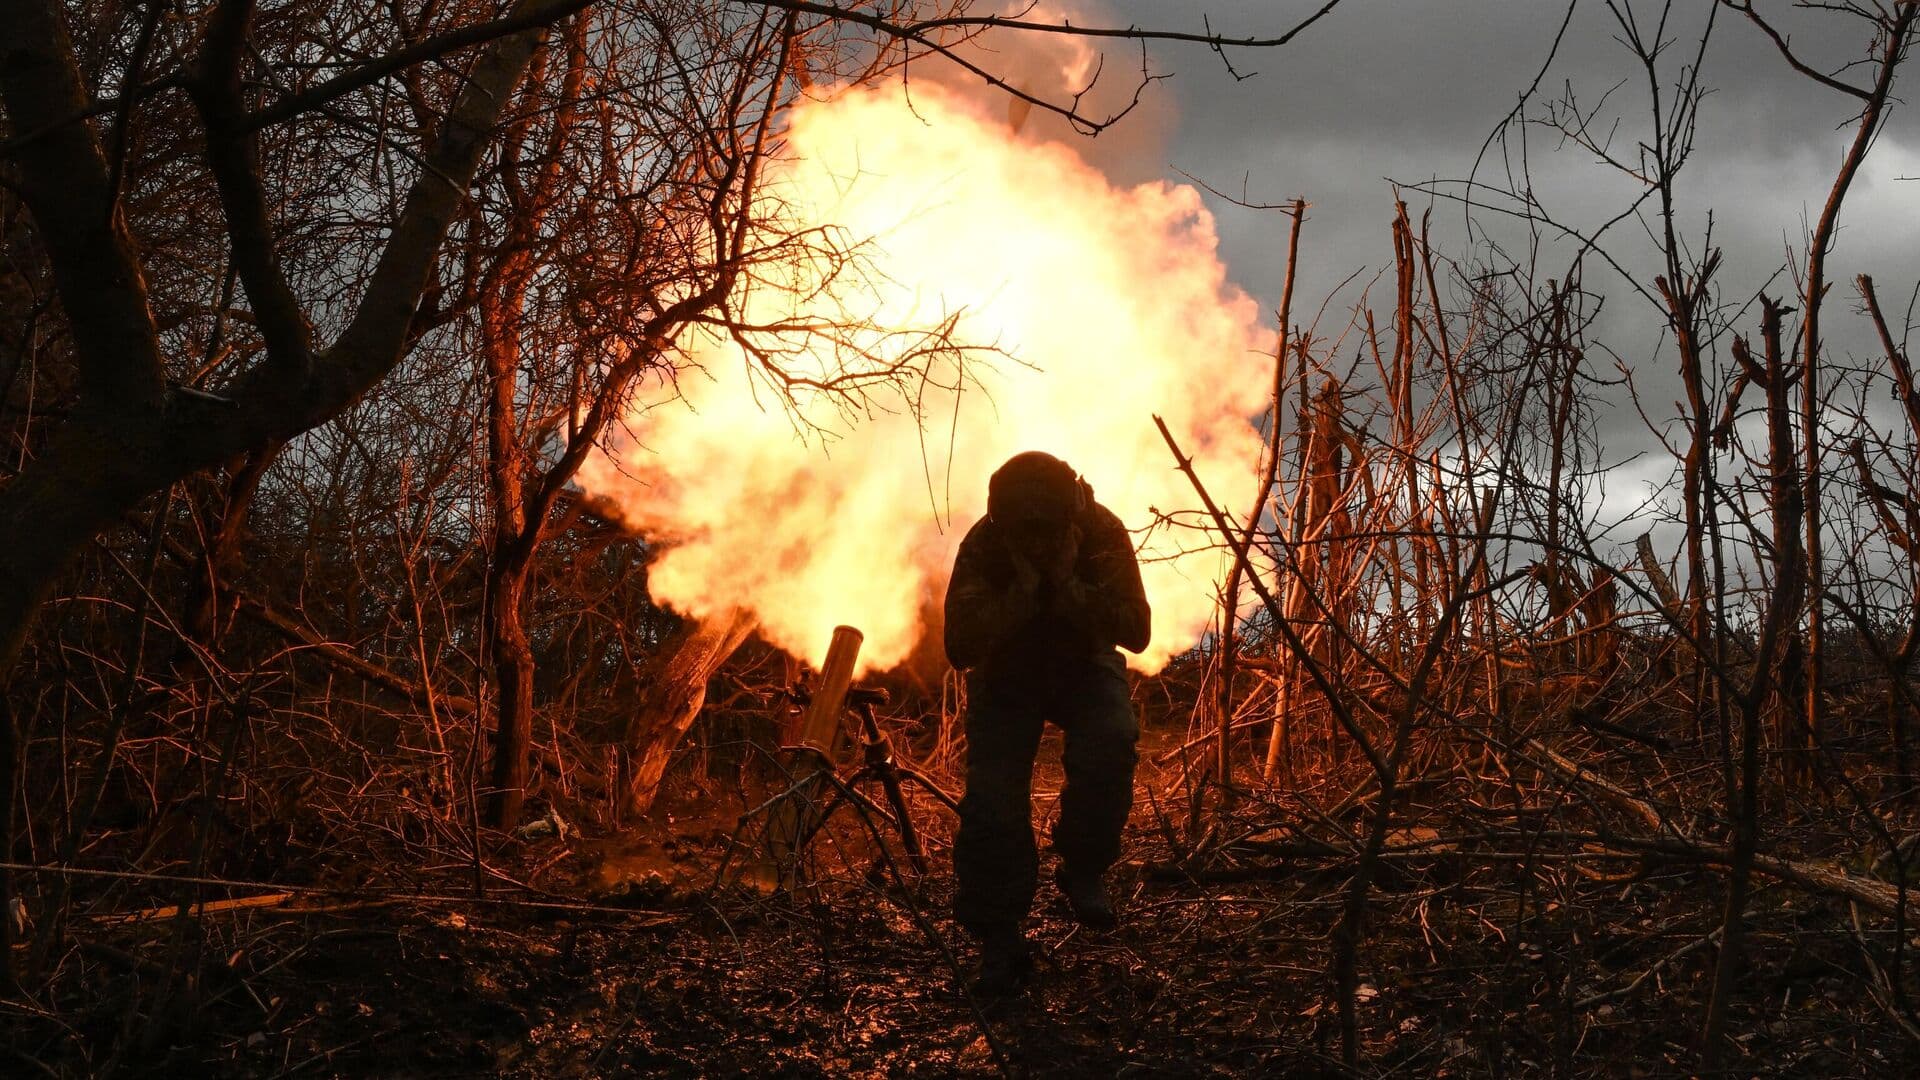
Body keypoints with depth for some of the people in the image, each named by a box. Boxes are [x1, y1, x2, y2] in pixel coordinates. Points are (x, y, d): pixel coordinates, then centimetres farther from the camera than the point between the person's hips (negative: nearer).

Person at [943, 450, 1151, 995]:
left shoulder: (1103, 534, -22)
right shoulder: (983, 545, -24)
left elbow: (1137, 631, -27)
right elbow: (960, 646, -30)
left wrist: (1068, 585, -37)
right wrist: (1024, 590, -38)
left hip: (1084, 666, 0)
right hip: (1006, 675, 0)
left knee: (1111, 740, -32)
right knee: (992, 797, -19)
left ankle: (1084, 868, -10)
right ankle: (1000, 940, -7)